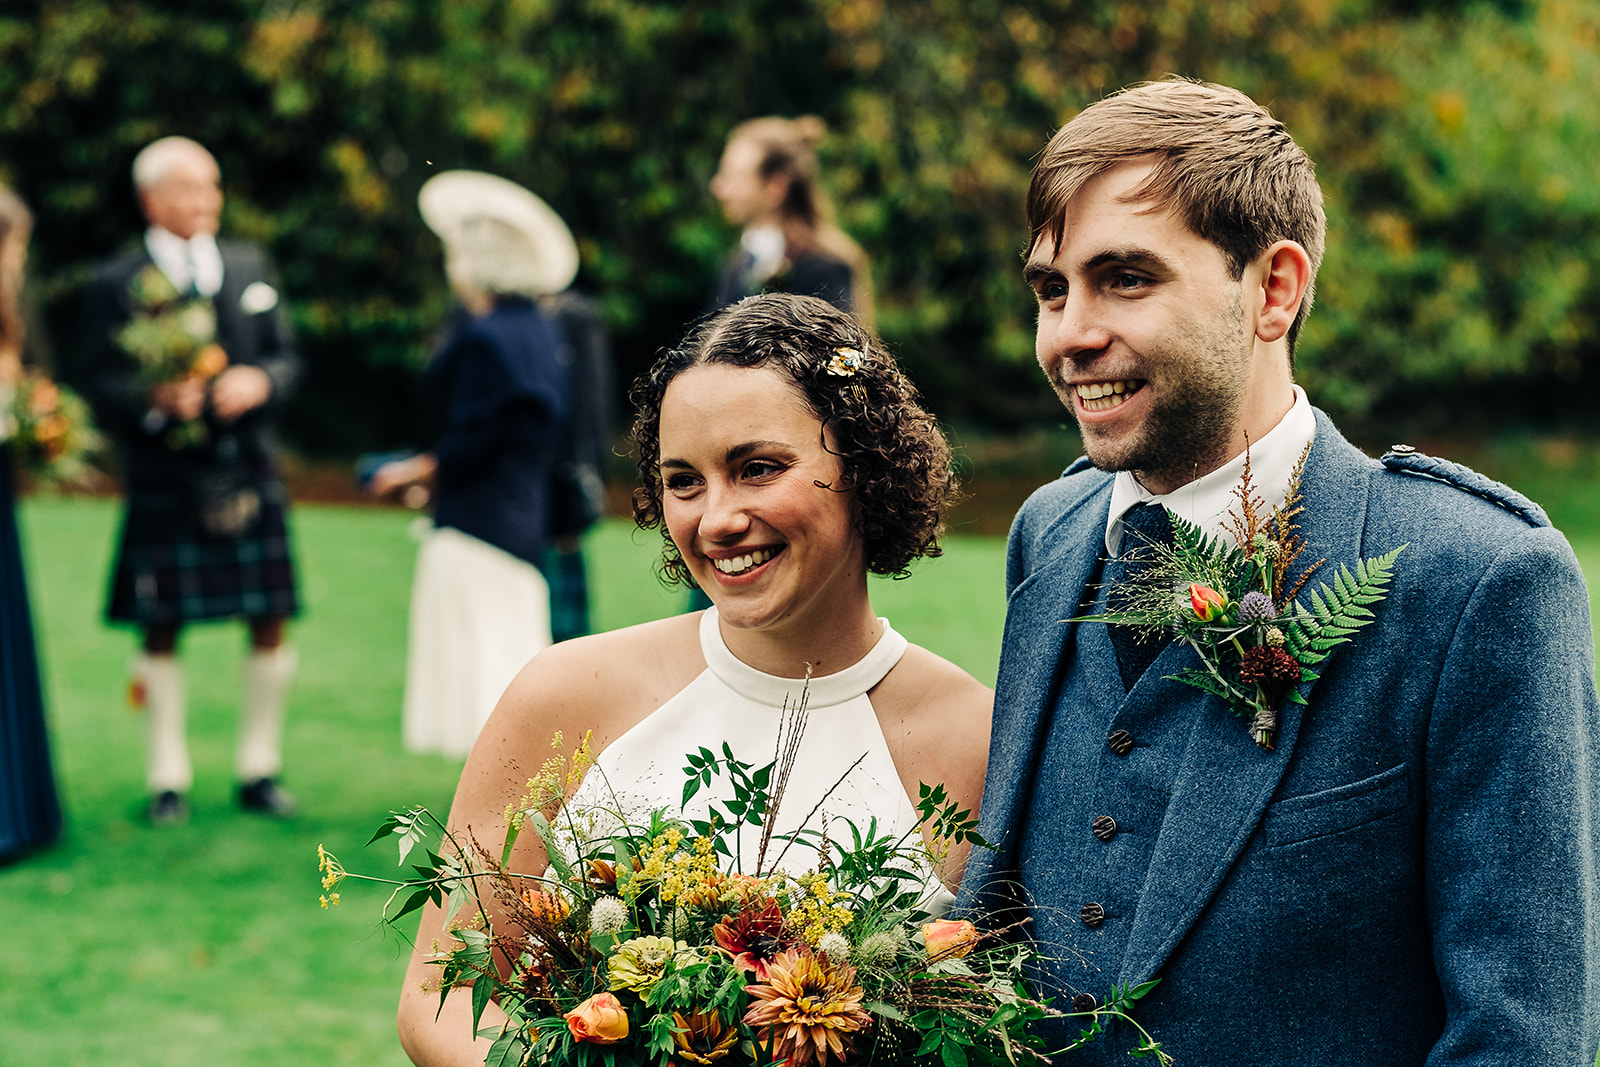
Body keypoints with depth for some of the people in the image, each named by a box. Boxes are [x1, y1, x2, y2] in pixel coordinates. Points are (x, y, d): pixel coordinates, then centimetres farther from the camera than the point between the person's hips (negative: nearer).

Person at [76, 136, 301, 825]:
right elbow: (96, 383, -3)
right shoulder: (115, 284, 0)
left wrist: (261, 382, -9)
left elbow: (285, 355, 13)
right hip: (164, 478, -3)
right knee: (162, 631, 1)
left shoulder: (250, 267, 13)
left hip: (250, 475, 4)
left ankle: (259, 769, 17)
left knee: (271, 625, 4)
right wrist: (153, 399, -21)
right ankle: (168, 778, 12)